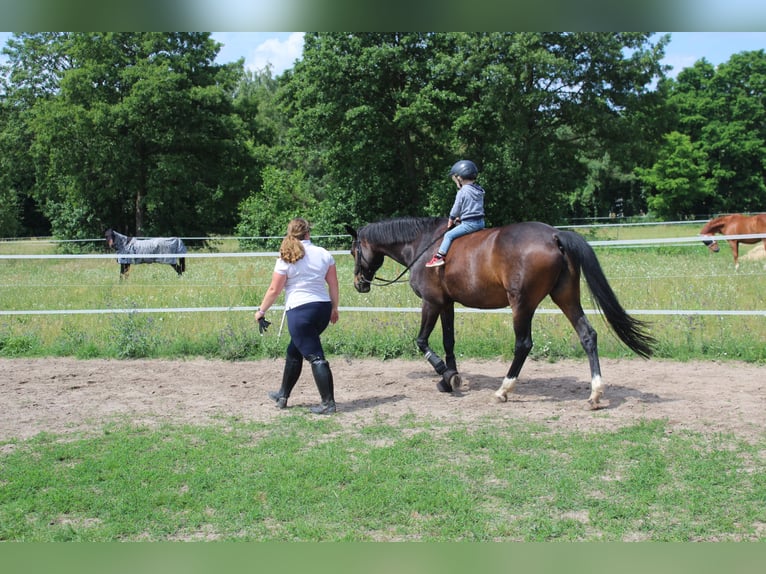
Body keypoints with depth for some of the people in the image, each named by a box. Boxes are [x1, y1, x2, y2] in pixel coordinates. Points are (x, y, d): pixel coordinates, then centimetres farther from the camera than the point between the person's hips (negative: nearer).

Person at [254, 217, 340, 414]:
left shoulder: (286, 260, -8)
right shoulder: (324, 254, 3)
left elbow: (274, 290, -5)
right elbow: (333, 285, 6)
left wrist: (261, 311, 8)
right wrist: (334, 308, 18)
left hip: (299, 310, -6)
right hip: (323, 308, 6)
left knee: (315, 356, -4)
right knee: (294, 350, 21)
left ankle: (328, 403, -8)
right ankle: (283, 394, 33)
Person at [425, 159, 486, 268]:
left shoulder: (462, 192, -10)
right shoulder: (479, 190, 13)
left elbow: (455, 209, -3)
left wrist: (451, 222, 14)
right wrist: (461, 217, 25)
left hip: (469, 224, -8)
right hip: (481, 222, 8)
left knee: (449, 235, -4)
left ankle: (439, 257, -12)